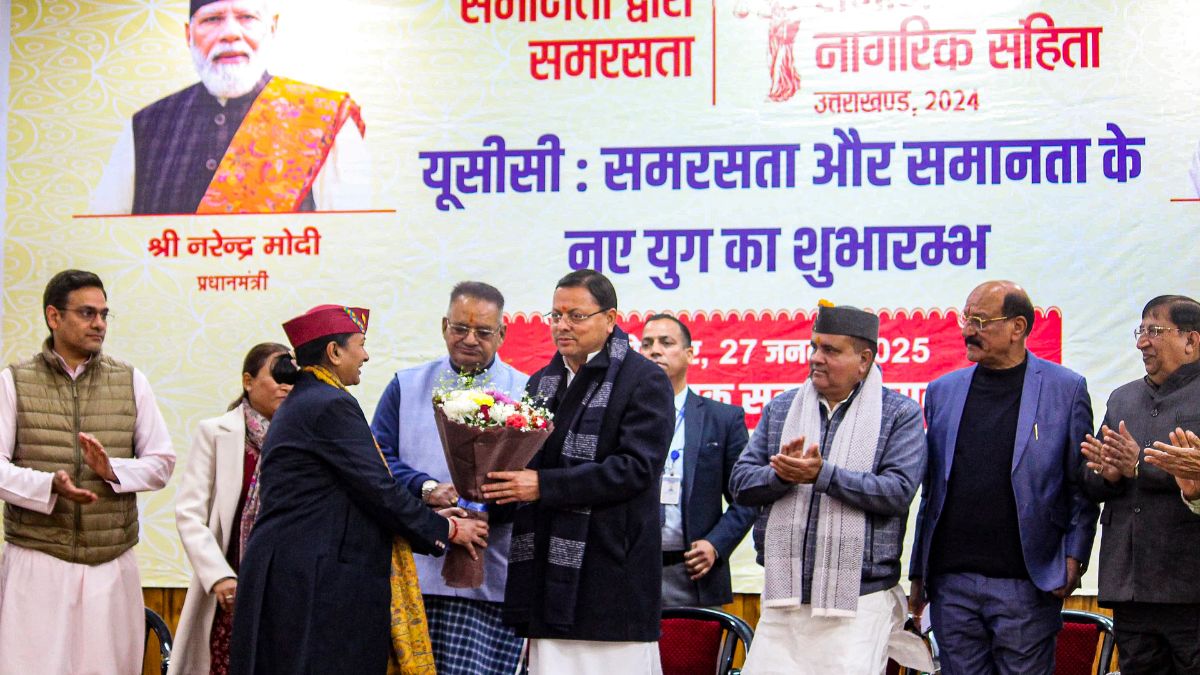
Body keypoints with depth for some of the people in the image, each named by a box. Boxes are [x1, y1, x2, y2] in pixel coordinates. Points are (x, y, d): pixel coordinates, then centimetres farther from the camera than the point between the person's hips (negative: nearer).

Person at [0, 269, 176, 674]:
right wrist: (49, 485, -21)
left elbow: (161, 462, 9)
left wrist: (113, 470, -11)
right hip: (37, 563, -2)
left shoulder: (131, 382, 10)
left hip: (113, 565, 2)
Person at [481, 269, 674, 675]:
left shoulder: (644, 379, -4)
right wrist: (498, 475, 1)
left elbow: (636, 467, -15)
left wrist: (544, 485, -18)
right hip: (548, 578, 6)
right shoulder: (542, 382, 19)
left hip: (611, 575, -6)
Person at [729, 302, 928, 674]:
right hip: (783, 595, 3)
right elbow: (741, 483, 9)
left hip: (859, 601, -3)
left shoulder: (900, 414, 3)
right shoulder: (781, 407, 14)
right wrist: (781, 474, -12)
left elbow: (899, 491, -11)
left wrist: (823, 475, -19)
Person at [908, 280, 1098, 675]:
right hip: (951, 581, 3)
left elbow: (1082, 487, 2)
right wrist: (918, 573, 11)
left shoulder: (1066, 389, 1)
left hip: (1027, 583, -3)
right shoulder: (942, 392, 11)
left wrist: (1073, 561, -7)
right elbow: (931, 490, 13)